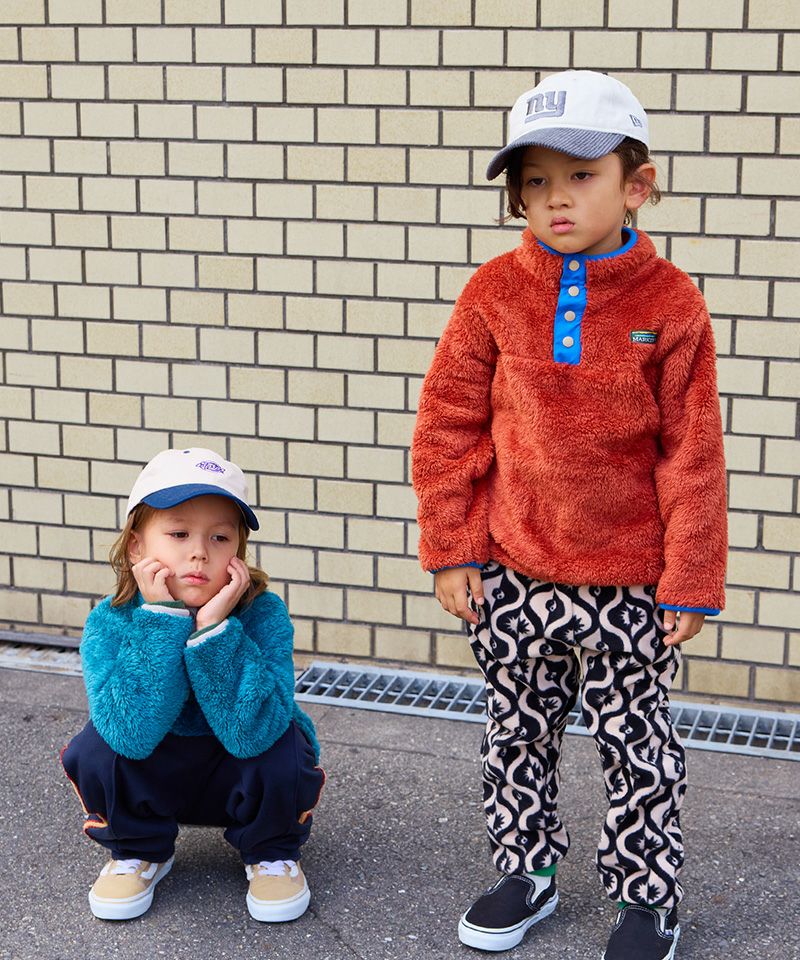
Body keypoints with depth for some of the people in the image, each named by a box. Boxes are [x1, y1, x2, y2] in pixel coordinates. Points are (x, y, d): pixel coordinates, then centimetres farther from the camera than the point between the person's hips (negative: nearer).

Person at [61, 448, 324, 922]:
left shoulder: (263, 615, -25)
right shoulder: (109, 623, -21)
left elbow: (252, 732, -37)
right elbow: (134, 734, -35)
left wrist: (215, 627, -41)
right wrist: (162, 618, -37)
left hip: (244, 777, -1)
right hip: (151, 777, 1)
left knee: (283, 750, -31)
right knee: (92, 752, -25)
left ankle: (272, 853, 2)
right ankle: (139, 851, 5)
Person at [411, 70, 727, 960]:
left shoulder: (669, 302, -9)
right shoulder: (496, 293, -5)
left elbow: (691, 454, -6)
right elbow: (447, 426, 0)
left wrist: (690, 581, -5)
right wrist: (450, 549, -1)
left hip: (627, 580, -2)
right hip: (511, 571, 2)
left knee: (636, 743, 10)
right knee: (518, 731, 17)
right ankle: (525, 870, 37)